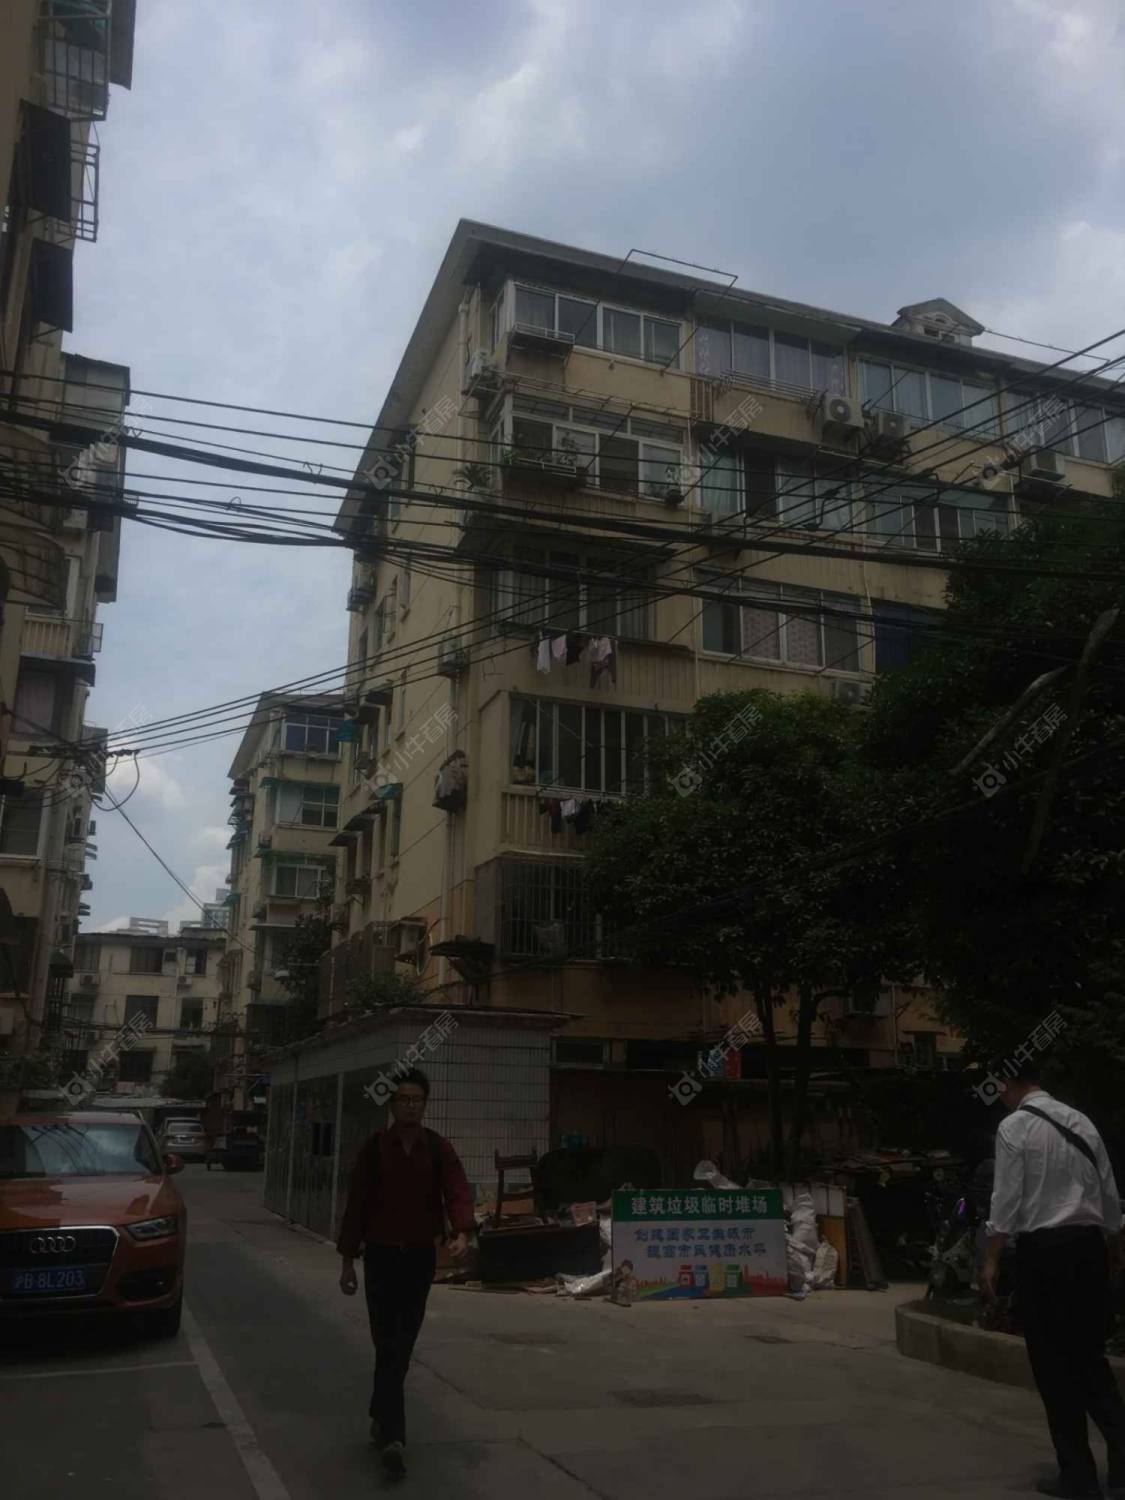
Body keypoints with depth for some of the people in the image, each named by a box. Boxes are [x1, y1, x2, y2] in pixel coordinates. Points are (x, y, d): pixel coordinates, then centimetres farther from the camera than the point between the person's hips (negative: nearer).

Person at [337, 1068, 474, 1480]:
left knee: (403, 1346, 14)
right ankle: (392, 1438, -9)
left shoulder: (439, 1149, -1)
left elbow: (457, 1192, -14)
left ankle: (381, 1418, 33)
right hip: (381, 1255, -2)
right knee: (388, 1347, -7)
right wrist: (348, 1260, -1)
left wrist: (461, 1233, -33)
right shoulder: (374, 1149, -3)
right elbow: (356, 1204, 0)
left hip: (421, 1257, 2)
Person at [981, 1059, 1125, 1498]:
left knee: (1055, 1364, 7)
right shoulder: (1081, 1121, 8)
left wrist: (991, 1260, -7)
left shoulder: (1014, 1126, -8)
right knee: (1090, 1357, 16)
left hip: (1043, 1248, -6)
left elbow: (1007, 1199, -12)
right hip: (1089, 1245, 6)